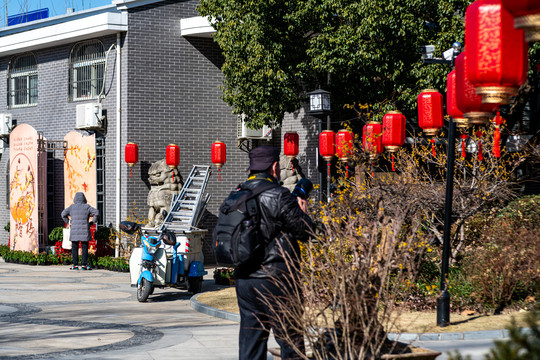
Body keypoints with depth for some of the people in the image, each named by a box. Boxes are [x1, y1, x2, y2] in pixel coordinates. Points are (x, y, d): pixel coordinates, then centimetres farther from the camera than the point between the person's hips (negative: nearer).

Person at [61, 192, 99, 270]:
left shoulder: (72, 207, 5)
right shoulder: (87, 207, 0)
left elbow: (63, 214, 3)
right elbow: (96, 212, -5)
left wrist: (68, 222, 13)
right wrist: (92, 222, 4)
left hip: (74, 231, 1)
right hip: (84, 231, -1)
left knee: (75, 248, 5)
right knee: (84, 248, 2)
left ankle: (75, 265, 2)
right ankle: (84, 265, -2)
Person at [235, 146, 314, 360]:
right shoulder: (279, 196, -13)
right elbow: (305, 232, -10)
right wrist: (302, 211, 11)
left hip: (244, 279, 6)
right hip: (275, 280, -6)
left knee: (251, 340, 11)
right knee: (290, 340, 3)